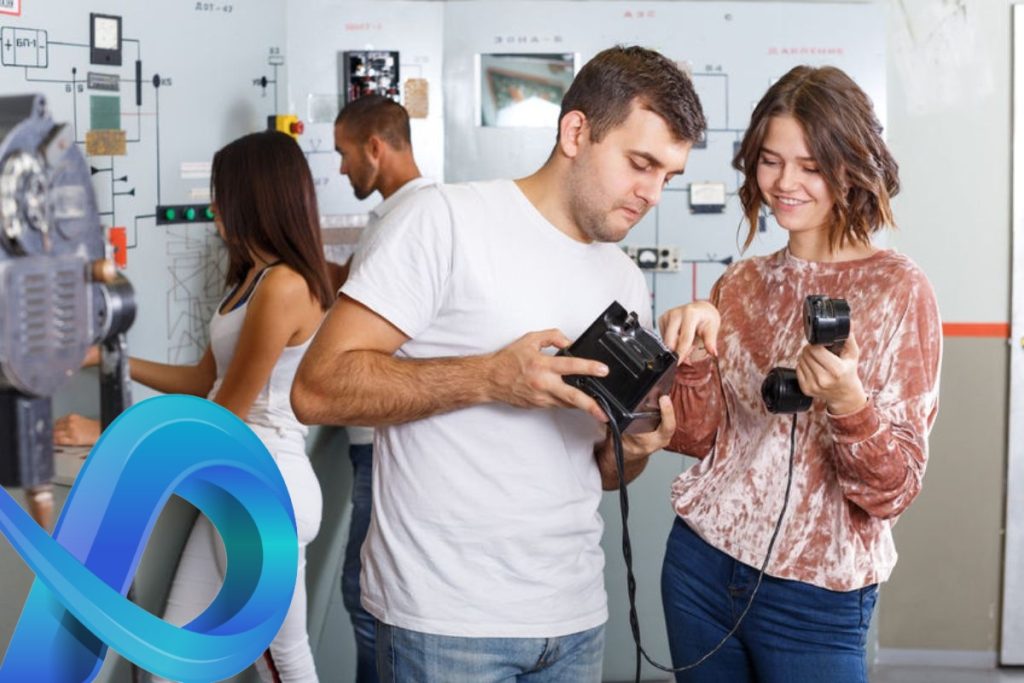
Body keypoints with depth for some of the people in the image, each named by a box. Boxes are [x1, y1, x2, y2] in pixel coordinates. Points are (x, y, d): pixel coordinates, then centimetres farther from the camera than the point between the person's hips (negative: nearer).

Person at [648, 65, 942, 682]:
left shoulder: (899, 289, -9)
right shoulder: (741, 284, 5)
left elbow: (893, 490, -12)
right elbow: (698, 438, 5)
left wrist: (845, 399, -30)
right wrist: (695, 352, -12)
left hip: (815, 593, -4)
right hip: (701, 561, 5)